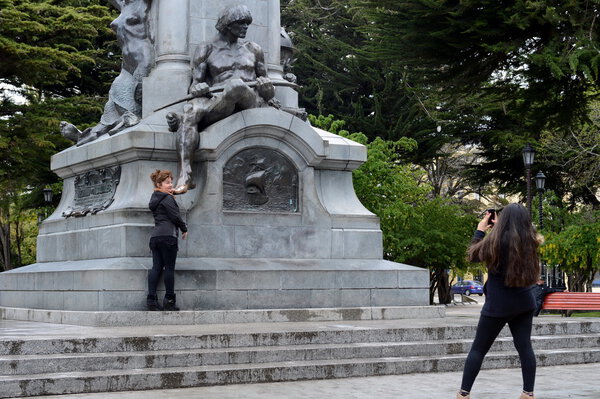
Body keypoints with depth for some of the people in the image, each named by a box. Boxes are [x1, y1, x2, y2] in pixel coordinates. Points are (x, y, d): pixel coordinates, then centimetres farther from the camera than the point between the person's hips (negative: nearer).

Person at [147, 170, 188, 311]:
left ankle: (151, 299, -4)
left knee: (156, 267, 4)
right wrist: (184, 229, 5)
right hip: (167, 235, -8)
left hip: (154, 236, 8)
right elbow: (175, 216, -11)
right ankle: (169, 300, -2)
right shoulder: (167, 198, -6)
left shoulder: (154, 199, 21)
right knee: (169, 268, -3)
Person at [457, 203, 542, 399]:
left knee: (478, 349, 4)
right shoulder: (529, 241, -3)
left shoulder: (495, 240, -14)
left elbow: (473, 255, 3)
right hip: (524, 303, 4)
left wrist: (480, 230, 12)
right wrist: (499, 227, 20)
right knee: (524, 346, 7)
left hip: (498, 305, -4)